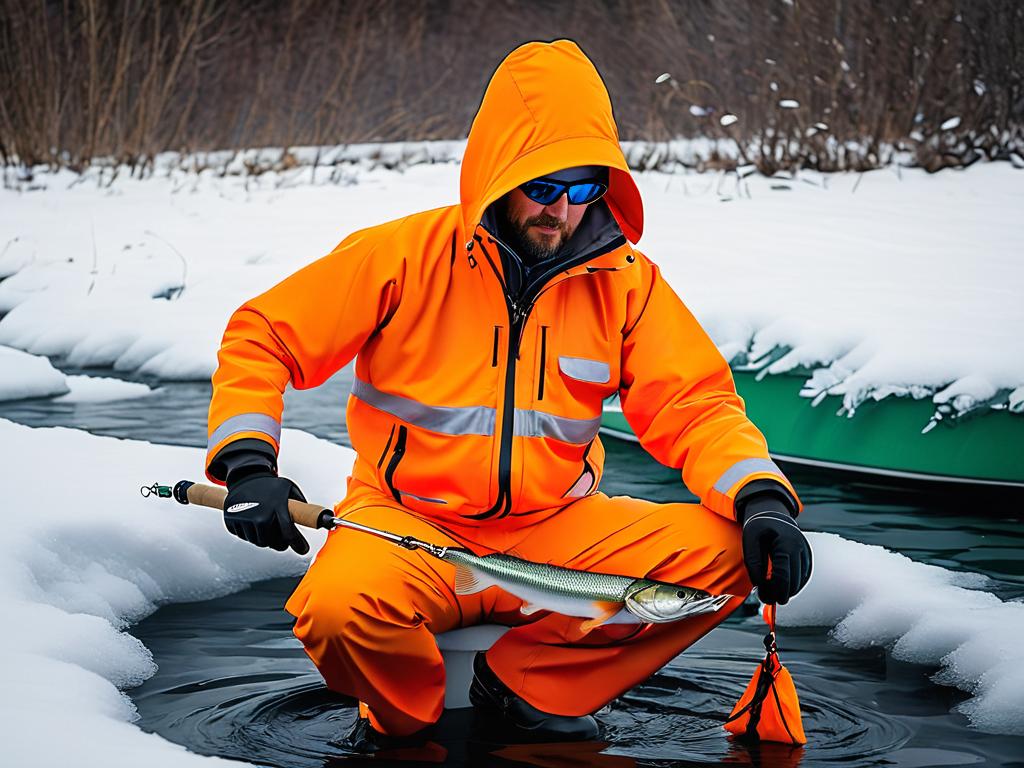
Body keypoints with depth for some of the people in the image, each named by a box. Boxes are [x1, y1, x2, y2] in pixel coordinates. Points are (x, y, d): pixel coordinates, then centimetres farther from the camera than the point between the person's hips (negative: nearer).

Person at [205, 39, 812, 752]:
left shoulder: (625, 281, 1)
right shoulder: (406, 254, -7)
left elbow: (694, 404, 1)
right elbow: (261, 337, -2)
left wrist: (761, 496, -18)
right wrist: (247, 462, -16)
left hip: (555, 531, 3)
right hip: (408, 524, -3)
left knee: (727, 550, -20)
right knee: (341, 608, -37)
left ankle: (529, 682, 0)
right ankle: (404, 713, 2)